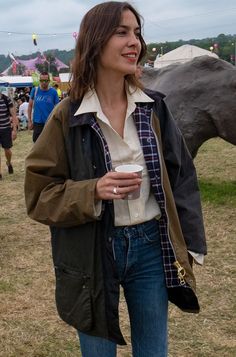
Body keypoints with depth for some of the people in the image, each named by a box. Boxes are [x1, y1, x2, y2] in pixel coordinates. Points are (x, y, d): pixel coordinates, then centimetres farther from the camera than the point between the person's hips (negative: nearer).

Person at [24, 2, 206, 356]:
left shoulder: (154, 107, 1)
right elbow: (39, 193, -6)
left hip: (152, 246, 3)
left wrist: (189, 244, 3)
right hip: (93, 252, -2)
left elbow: (181, 177, 6)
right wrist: (94, 191, -23)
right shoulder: (68, 117, -8)